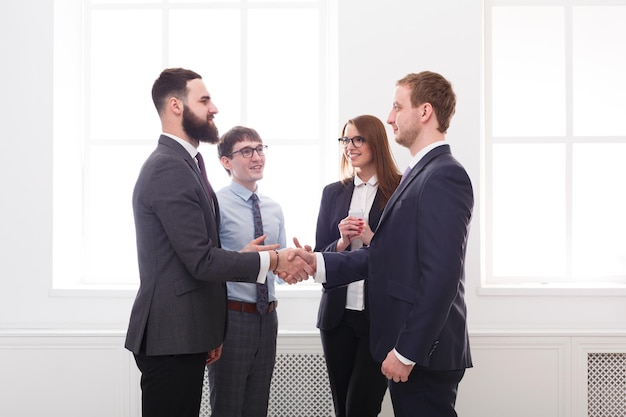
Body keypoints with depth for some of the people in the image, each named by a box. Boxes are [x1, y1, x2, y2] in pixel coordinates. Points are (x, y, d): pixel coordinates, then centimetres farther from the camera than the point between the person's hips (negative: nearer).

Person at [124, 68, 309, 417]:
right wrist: (271, 260, -11)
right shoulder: (169, 169, -17)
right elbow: (201, 260, -20)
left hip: (185, 334, 10)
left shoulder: (183, 164, 15)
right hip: (171, 336, -10)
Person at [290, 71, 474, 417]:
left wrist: (407, 351, -21)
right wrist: (319, 262, 1)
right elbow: (387, 255, 11)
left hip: (423, 351, -9)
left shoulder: (445, 175, -16)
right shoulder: (419, 174, 16)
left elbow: (440, 276, -22)